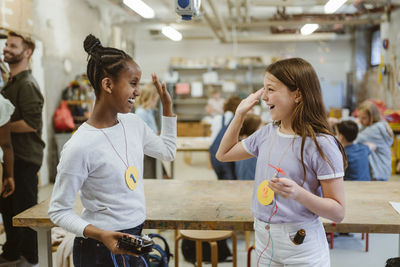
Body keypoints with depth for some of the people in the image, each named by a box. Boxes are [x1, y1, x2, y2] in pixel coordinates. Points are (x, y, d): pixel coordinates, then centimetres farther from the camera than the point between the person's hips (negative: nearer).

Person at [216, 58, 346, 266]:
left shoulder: (321, 144, -17)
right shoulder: (268, 133, 2)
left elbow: (338, 212, -15)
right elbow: (224, 154, 16)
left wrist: (298, 193, -32)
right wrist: (240, 113, 7)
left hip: (301, 244, -5)